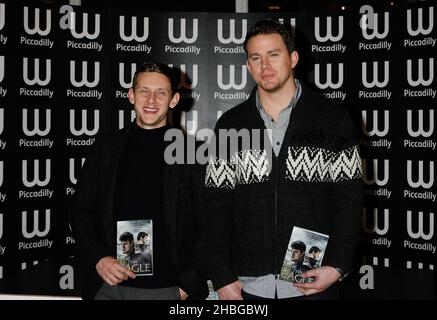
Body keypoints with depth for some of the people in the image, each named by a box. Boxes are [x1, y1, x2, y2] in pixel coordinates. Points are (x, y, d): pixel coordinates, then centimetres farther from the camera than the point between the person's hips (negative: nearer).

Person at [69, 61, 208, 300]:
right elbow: (80, 211, 8)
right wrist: (98, 258, -5)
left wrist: (188, 284, -7)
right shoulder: (106, 149, 6)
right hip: (109, 286, 2)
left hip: (170, 289, -2)